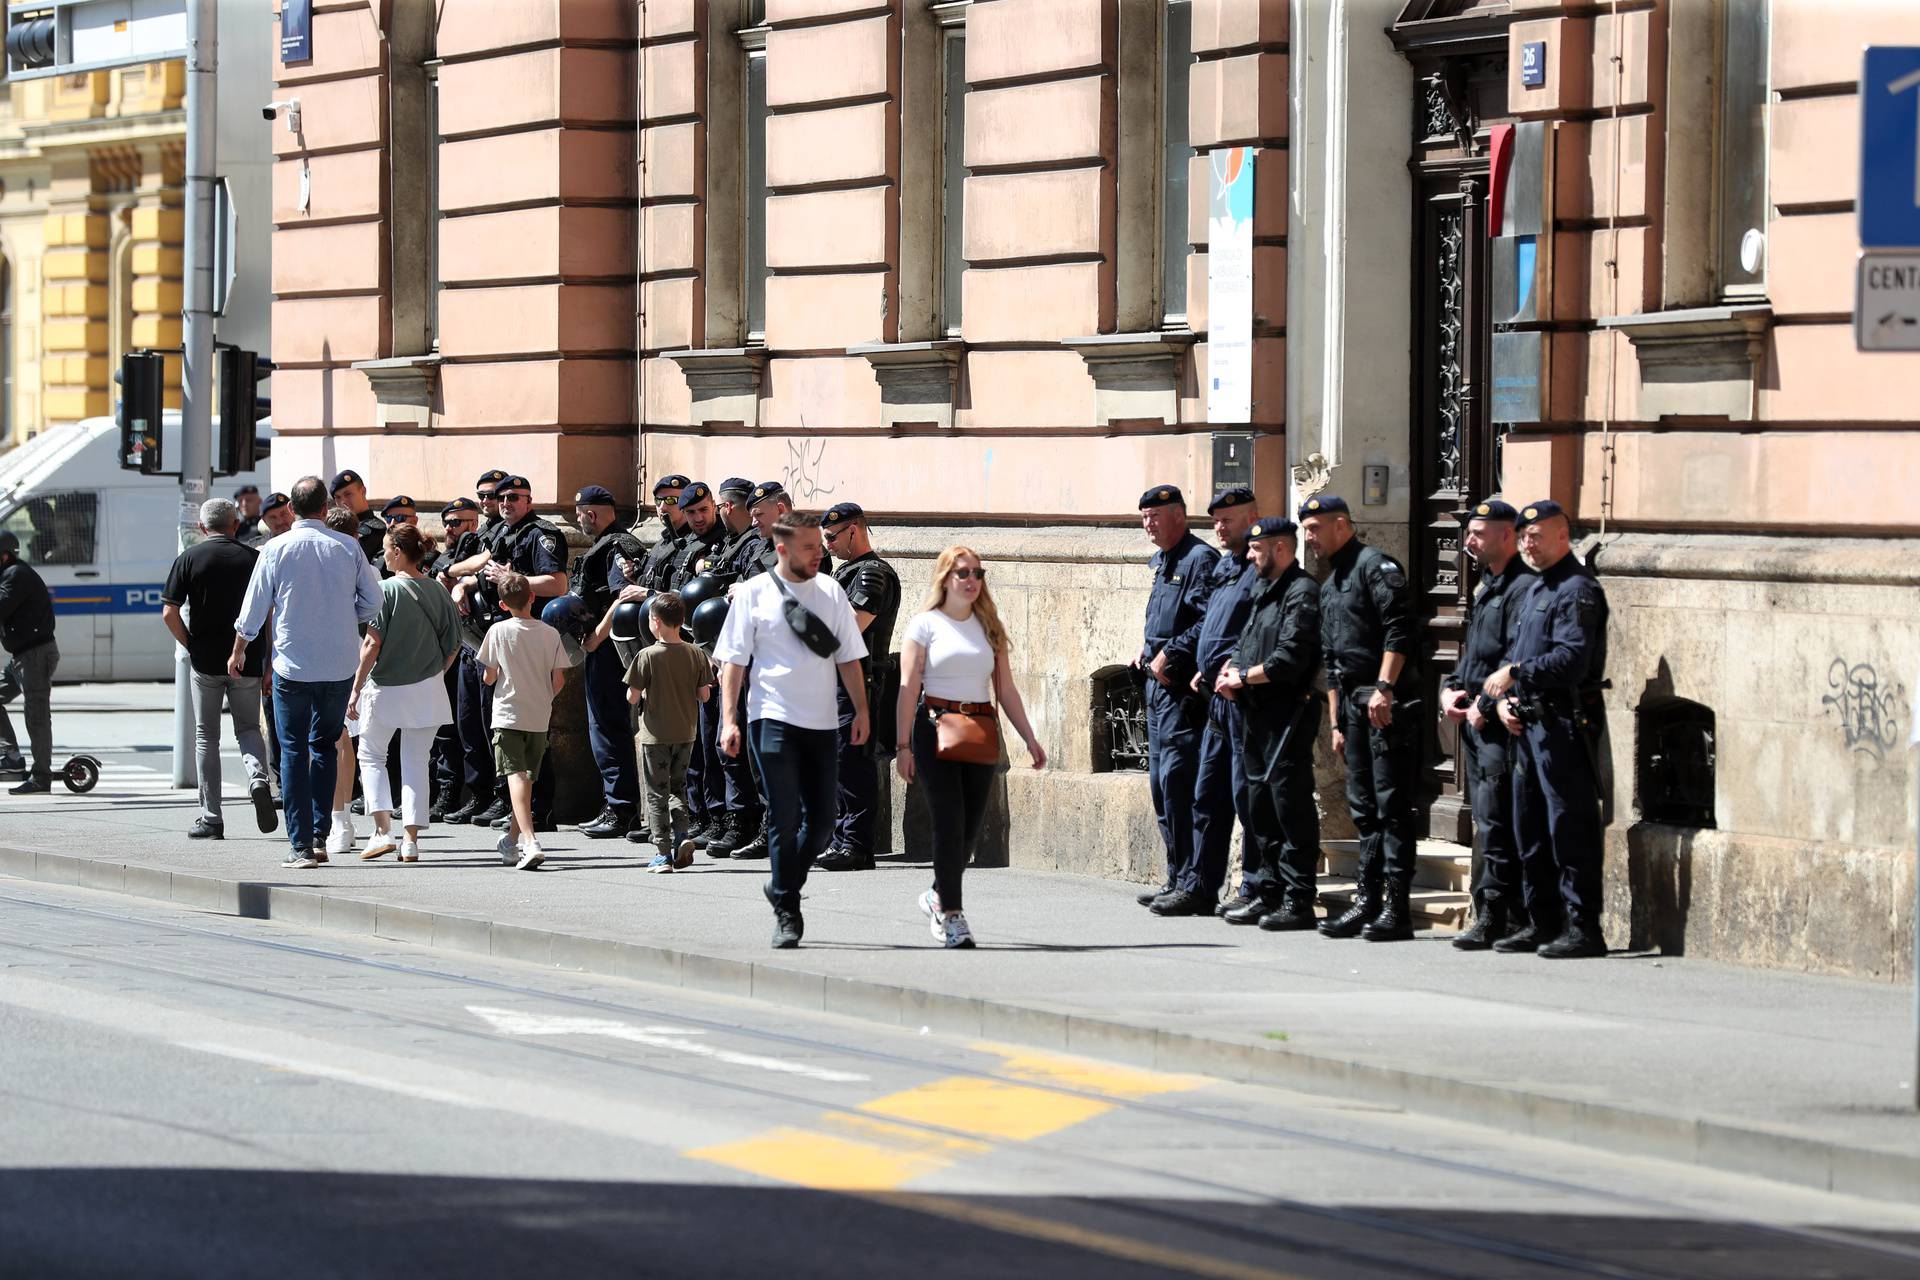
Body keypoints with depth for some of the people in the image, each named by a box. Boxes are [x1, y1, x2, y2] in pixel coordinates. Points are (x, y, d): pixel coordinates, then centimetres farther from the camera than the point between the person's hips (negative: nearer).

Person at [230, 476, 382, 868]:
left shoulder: (276, 549, -5)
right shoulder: (348, 547, -1)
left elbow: (253, 608, 1)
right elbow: (373, 601, 5)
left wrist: (238, 652, 17)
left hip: (292, 665, -2)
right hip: (340, 666, 2)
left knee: (294, 751, 3)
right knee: (325, 745, 18)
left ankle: (301, 845, -2)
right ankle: (320, 833, 14)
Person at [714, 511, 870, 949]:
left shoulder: (831, 592, 10)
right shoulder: (754, 593, 0)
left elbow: (847, 656, 13)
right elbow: (733, 661, -1)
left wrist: (860, 709, 4)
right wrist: (729, 720, -8)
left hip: (821, 721, 4)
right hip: (773, 718, -4)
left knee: (821, 821, 5)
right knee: (784, 818, -7)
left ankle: (782, 888, 27)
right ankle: (786, 912, 2)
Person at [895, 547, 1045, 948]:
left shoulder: (990, 628, 15)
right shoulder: (926, 624, 1)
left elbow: (1006, 689, 14)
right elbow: (908, 687, -5)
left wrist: (1029, 738, 7)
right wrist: (903, 745, -12)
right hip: (935, 728, -4)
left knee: (970, 827, 2)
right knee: (949, 823, -10)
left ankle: (938, 896, 24)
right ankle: (951, 914, -6)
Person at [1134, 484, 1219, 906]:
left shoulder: (1200, 559, -11)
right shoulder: (1160, 562, 19)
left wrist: (1168, 656, -18)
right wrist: (1148, 651, 14)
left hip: (1184, 686, -11)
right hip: (1159, 683, 11)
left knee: (1177, 781, -13)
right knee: (1160, 783, 12)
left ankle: (1187, 882, -11)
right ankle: (1177, 878, 17)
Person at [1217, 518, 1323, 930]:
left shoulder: (1302, 592, -11)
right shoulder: (1263, 591, 19)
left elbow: (1290, 660, -19)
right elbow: (1245, 643, 24)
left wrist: (1244, 677, -10)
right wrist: (1230, 671, 3)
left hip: (1288, 712, -10)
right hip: (1255, 711, 10)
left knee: (1290, 801, -9)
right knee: (1260, 803, 13)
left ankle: (1298, 900, -8)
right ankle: (1264, 892, 20)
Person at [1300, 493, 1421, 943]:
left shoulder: (1375, 566, -6)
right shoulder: (1329, 586, 23)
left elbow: (1399, 630, -17)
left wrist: (1384, 689, -22)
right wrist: (1336, 723, 22)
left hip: (1388, 703, -9)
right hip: (1354, 703, 9)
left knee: (1392, 805, -9)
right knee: (1363, 806, 10)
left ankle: (1396, 907, -10)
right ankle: (1368, 901, 13)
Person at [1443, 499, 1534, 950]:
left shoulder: (1524, 588, -12)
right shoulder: (1486, 588, 20)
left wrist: (1486, 705, -17)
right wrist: (1450, 689, 10)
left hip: (1501, 723, -10)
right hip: (1475, 723, 10)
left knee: (1494, 823, -11)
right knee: (1487, 821, 10)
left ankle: (1493, 917, -10)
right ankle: (1511, 918, 13)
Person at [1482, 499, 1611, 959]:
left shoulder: (1578, 589, -11)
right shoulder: (1537, 589, 20)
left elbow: (1572, 659, -23)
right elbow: (1516, 652, 23)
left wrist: (1516, 674, -19)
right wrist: (1503, 698, 6)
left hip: (1566, 722, -10)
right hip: (1530, 722, 10)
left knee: (1570, 827, -9)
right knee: (1530, 829, 13)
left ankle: (1583, 928, -8)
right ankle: (1543, 924, 21)